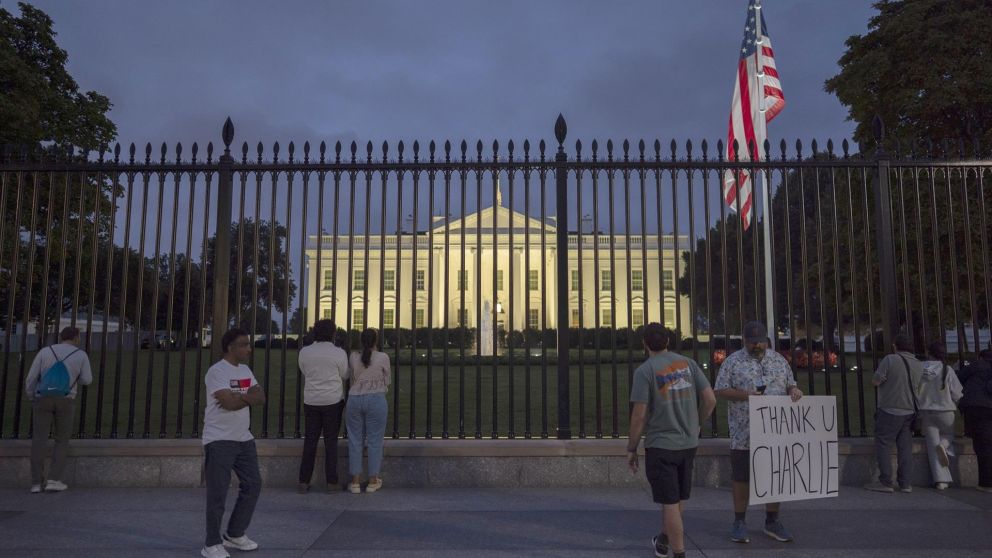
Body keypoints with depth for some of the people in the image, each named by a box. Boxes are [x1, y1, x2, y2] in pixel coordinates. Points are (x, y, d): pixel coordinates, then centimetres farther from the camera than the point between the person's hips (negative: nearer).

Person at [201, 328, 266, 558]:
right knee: (218, 492, -3)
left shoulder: (245, 370, 12)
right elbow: (229, 403, -24)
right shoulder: (217, 371, -13)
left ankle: (235, 535, 27)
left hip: (244, 438, 8)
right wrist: (249, 396, -7)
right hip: (219, 440, -8)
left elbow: (261, 398, 4)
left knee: (252, 485, 12)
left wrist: (240, 397, -14)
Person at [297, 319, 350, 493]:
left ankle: (304, 482, 11)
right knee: (331, 441, 5)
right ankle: (331, 482, 8)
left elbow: (304, 372, 11)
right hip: (333, 401, -2)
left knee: (310, 440, 9)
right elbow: (344, 376, 0)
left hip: (311, 401, 3)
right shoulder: (339, 353, -10)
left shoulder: (304, 352, -2)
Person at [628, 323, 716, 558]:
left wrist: (631, 449, -4)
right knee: (675, 498, 21)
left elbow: (639, 415, -15)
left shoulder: (644, 371, -12)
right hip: (688, 443, 6)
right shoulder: (688, 363, 2)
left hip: (660, 445, -6)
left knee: (670, 502, 3)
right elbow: (710, 400, 1)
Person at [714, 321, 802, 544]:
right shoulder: (733, 362, -2)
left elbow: (790, 385, 16)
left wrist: (795, 390, -8)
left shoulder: (779, 360, 10)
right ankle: (739, 522, 18)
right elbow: (720, 391, -4)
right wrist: (744, 394, -19)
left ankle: (772, 521, 26)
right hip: (744, 433, -3)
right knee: (741, 478, 5)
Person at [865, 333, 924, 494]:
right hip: (910, 411, 6)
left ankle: (885, 482, -1)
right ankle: (905, 483, 12)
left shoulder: (890, 360, -14)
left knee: (884, 445, 0)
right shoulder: (919, 365, 5)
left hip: (889, 410, -6)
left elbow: (875, 381, -13)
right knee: (905, 447, 10)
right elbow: (918, 387, 16)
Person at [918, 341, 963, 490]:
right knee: (948, 436, 25)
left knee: (932, 445, 6)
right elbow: (957, 394, -8)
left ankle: (940, 480, -1)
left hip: (926, 411, 1)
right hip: (945, 411, -1)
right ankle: (944, 446, -10)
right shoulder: (947, 370, -12)